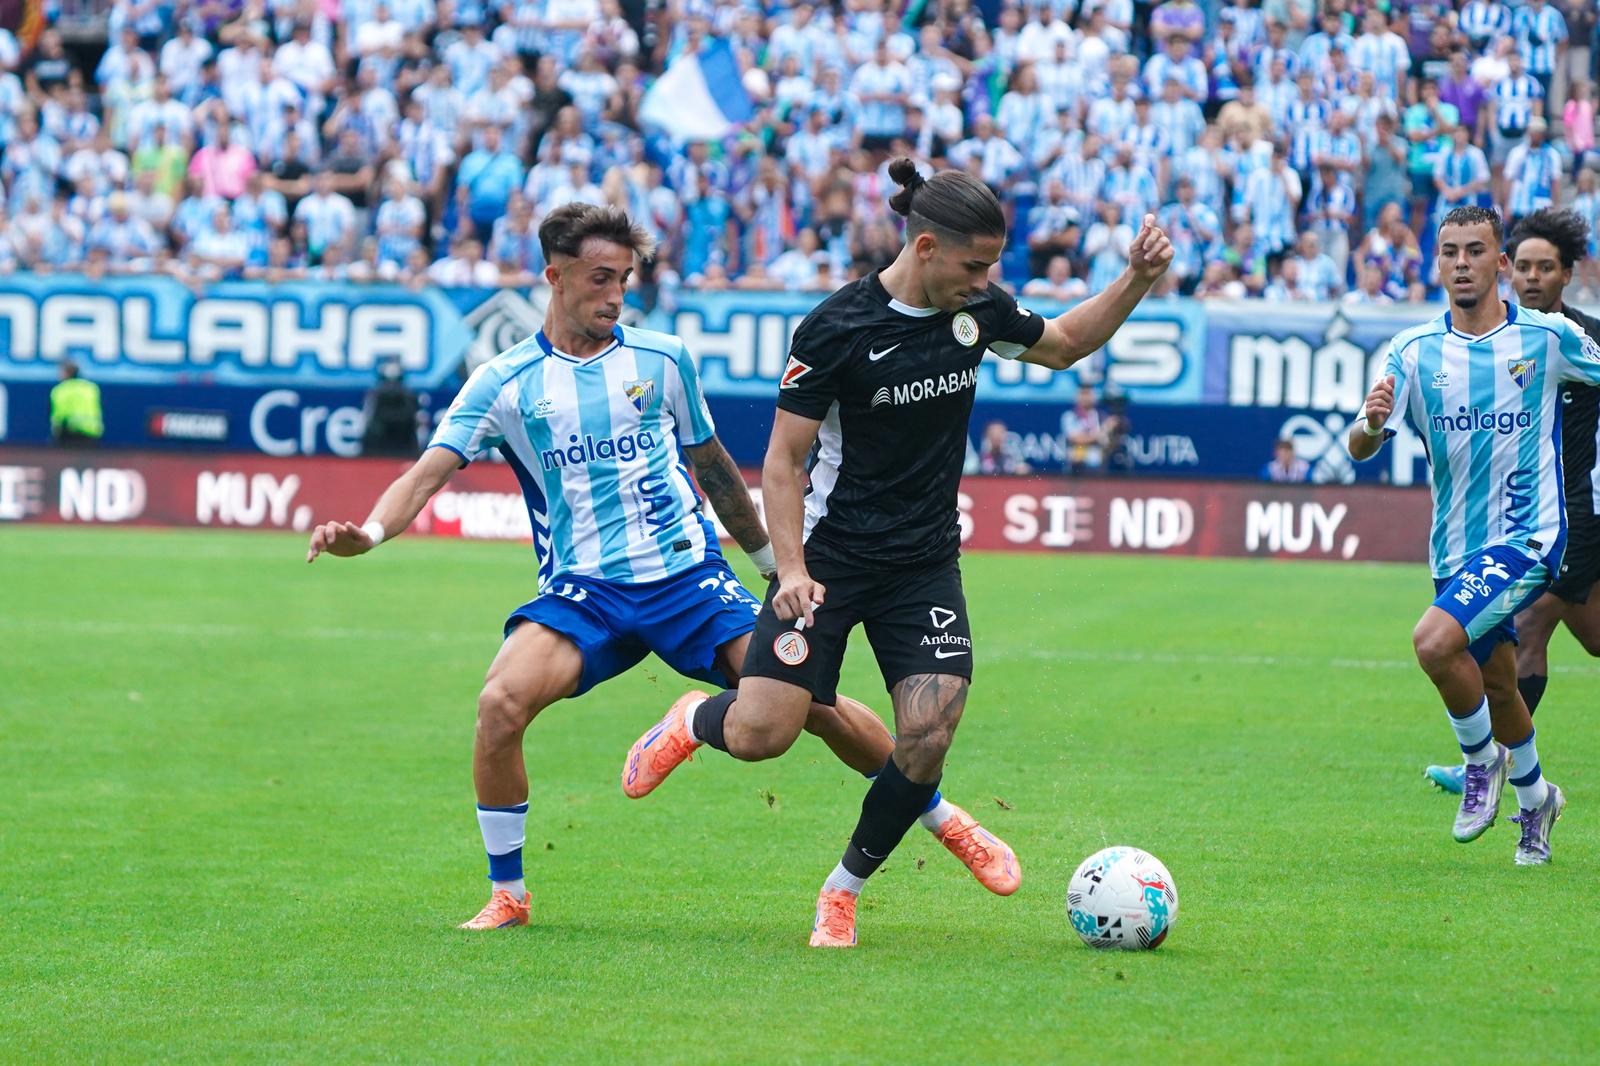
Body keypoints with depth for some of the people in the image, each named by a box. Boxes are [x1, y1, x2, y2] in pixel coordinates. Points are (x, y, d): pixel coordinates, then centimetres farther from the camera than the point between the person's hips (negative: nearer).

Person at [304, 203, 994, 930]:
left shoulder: (664, 360, 7)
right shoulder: (504, 382, 2)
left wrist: (774, 563, 27)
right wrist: (368, 532, -25)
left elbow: (711, 465, 20)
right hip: (580, 591, -1)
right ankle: (507, 894, -8)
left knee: (809, 700, -10)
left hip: (687, 577, 1)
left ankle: (937, 812, 13)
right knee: (502, 701, -26)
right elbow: (429, 473, -5)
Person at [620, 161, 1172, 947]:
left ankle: (843, 893, 10)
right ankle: (694, 721, 25)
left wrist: (1137, 281, 6)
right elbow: (783, 457, -12)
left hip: (926, 566, 4)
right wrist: (791, 570, -22)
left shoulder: (978, 311, 0)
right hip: (831, 559, -4)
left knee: (926, 741, -12)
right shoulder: (838, 328, -16)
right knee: (759, 734, -13)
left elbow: (1062, 345, 21)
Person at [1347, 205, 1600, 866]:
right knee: (1495, 684, 16)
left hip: (1526, 534, -4)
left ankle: (1482, 760, -1)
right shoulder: (1414, 351, -2)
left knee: (1435, 641, -26)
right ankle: (1534, 797, 42)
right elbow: (1359, 450, -10)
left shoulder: (1546, 337, -7)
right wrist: (1369, 424, -32)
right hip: (1456, 547, 4)